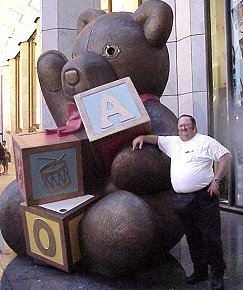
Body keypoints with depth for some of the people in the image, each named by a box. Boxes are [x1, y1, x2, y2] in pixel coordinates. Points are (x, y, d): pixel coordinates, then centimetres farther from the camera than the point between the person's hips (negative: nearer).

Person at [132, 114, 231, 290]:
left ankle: (218, 276, 14)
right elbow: (156, 139, 28)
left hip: (204, 197, -6)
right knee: (193, 238, 15)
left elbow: (226, 156, -7)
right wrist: (142, 137, 10)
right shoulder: (173, 142, 16)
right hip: (182, 201, 6)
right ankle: (200, 272, 29)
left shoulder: (205, 141, -2)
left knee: (211, 238, -1)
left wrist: (216, 180, -13)